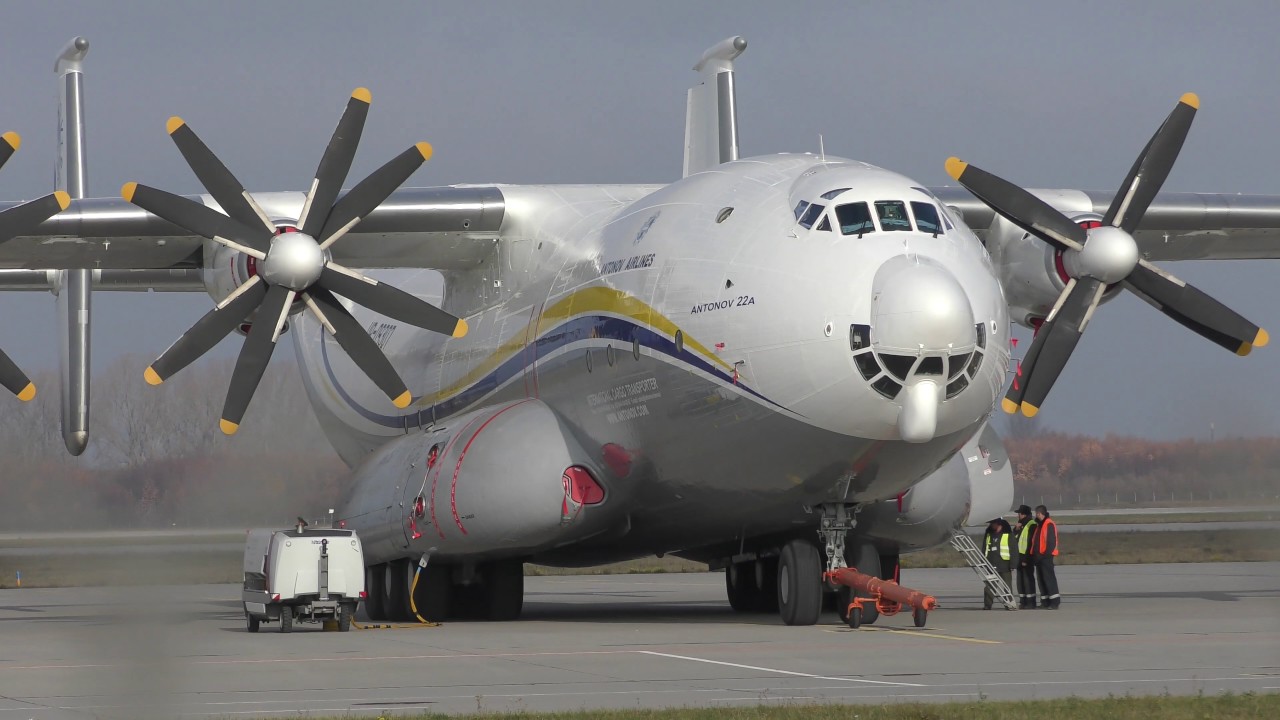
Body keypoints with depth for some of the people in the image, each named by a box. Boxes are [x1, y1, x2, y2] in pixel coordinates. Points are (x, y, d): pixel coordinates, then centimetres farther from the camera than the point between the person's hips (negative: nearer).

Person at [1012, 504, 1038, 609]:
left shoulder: (1031, 525, -13)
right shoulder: (1021, 525, 17)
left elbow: (1030, 543, -18)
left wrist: (1026, 559, -21)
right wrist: (1016, 529, 0)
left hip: (1027, 557, -10)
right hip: (1020, 556, 10)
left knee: (1028, 579, -8)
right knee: (1020, 579, 12)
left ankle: (1031, 602, -6)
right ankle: (1023, 601, 18)